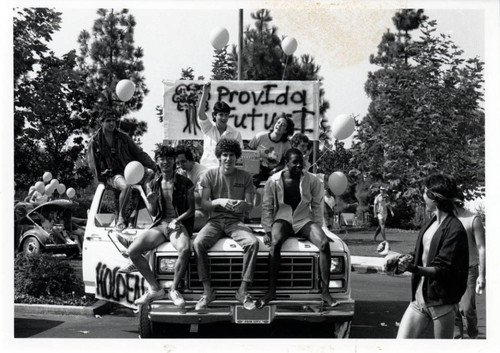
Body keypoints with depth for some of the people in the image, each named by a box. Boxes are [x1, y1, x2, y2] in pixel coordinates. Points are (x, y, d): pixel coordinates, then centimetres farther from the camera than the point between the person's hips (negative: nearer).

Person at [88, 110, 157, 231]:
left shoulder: (123, 137, 11)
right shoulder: (95, 142, 4)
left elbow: (138, 153, 14)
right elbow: (92, 164, 8)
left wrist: (153, 165, 4)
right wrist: (104, 172, -8)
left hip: (128, 170, 6)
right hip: (111, 175, -5)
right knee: (126, 186, -36)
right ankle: (121, 217, -23)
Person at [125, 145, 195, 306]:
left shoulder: (185, 183, 3)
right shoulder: (153, 184, 12)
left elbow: (191, 210, 2)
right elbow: (153, 213, 16)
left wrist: (177, 220, -15)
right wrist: (152, 203, -7)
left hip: (179, 224, -4)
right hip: (159, 224, 4)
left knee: (185, 249, -38)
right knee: (133, 250, -21)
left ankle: (174, 289, -18)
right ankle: (155, 288, -10)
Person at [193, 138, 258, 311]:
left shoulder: (245, 176, 6)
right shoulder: (210, 174, 4)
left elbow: (250, 206, 3)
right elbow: (204, 203, -2)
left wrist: (243, 204, -22)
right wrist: (219, 201, -22)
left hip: (236, 221, 0)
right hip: (215, 220, 0)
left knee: (253, 242, -31)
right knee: (198, 242, -31)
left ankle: (243, 290, -22)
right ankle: (207, 290, -20)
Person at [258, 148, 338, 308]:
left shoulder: (312, 181, -3)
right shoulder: (273, 181, -6)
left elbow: (316, 206, 7)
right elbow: (267, 207, 2)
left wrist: (317, 228, 1)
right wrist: (267, 231, -4)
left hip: (304, 219, 1)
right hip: (283, 218, -1)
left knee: (324, 244, -26)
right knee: (275, 243, -35)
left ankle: (325, 291, -20)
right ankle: (271, 291, -27)